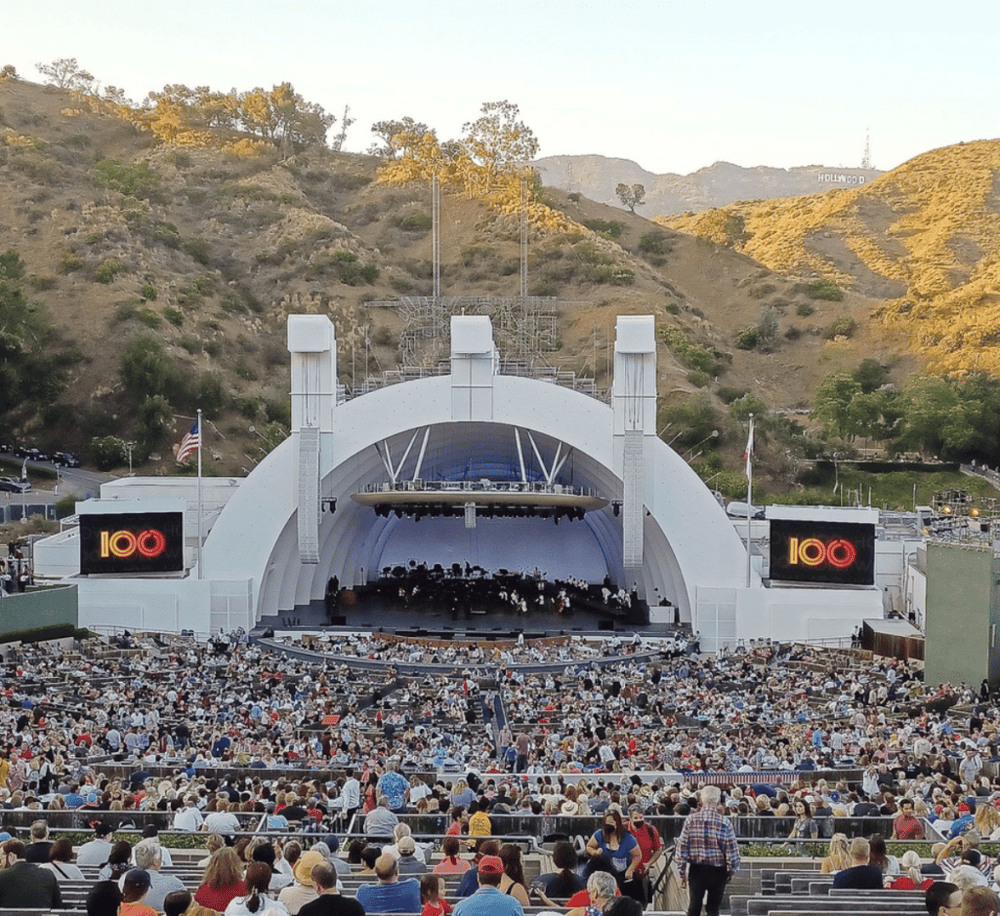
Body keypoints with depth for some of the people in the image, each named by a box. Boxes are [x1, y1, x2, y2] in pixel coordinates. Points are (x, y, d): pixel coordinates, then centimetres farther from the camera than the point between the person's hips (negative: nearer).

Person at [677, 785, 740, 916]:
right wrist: (731, 871, 6)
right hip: (717, 871, -1)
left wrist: (682, 872, 3)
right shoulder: (724, 823, -7)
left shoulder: (691, 819, -3)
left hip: (696, 870, 1)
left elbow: (682, 846, -3)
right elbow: (731, 850, -7)